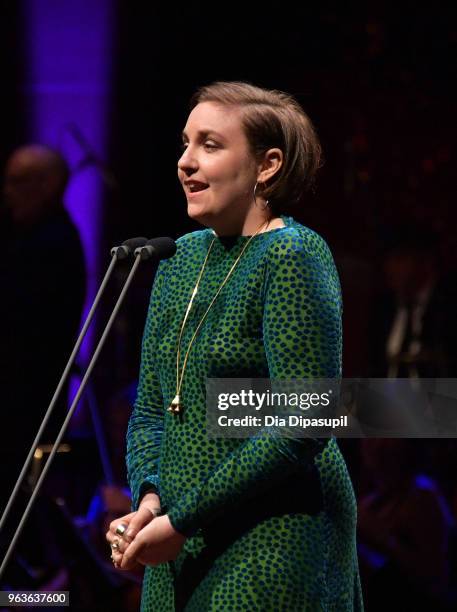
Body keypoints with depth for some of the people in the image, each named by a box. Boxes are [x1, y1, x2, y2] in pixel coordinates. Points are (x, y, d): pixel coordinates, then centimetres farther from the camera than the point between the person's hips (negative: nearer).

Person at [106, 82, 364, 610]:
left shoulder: (293, 257, -12)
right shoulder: (182, 258, 11)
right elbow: (150, 410, 14)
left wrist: (182, 519, -16)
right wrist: (150, 498, -6)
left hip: (273, 546, -7)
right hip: (181, 547, 7)